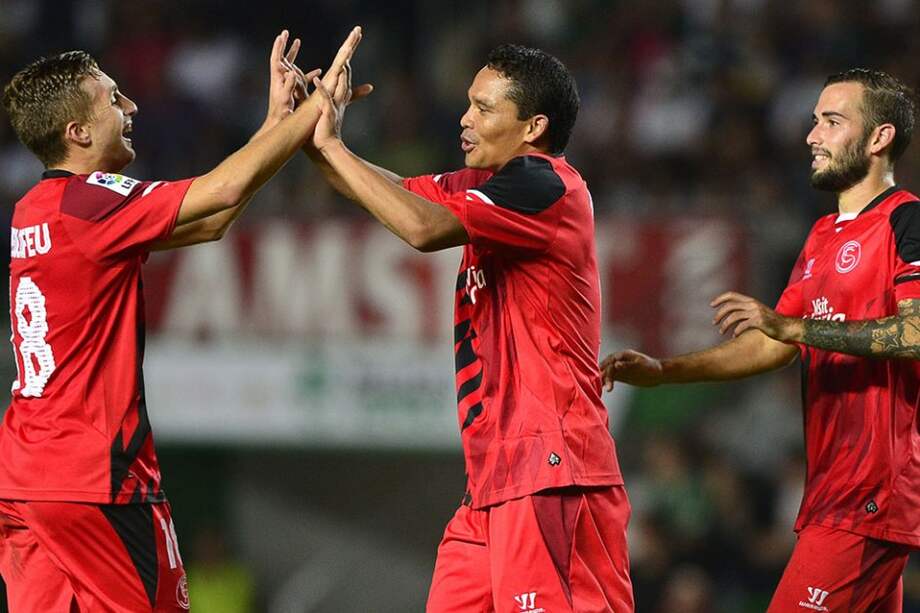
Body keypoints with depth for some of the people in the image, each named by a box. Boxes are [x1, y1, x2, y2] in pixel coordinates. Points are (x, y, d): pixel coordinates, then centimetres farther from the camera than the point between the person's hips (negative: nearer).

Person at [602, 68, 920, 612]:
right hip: (832, 485, 9)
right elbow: (774, 345, 23)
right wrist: (663, 371, 13)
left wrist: (793, 326, -24)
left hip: (874, 491, -9)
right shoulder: (825, 234, 22)